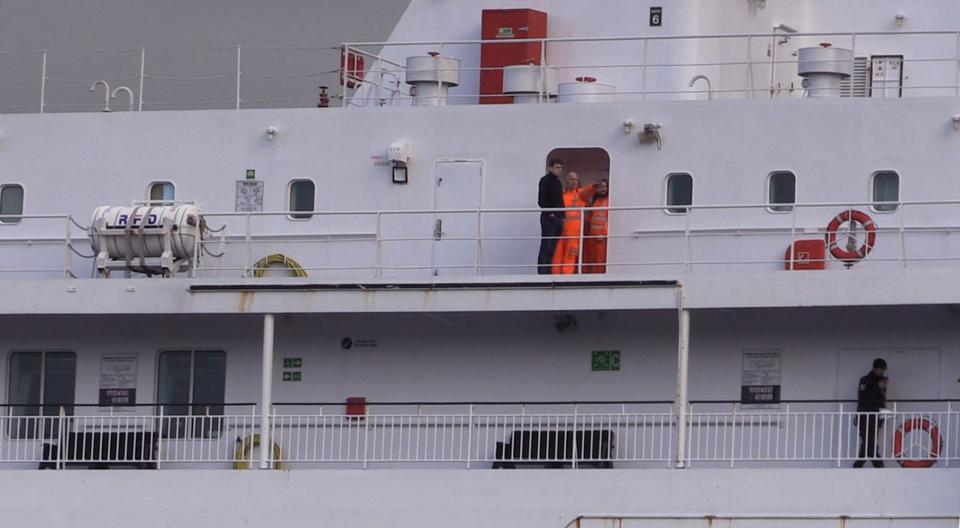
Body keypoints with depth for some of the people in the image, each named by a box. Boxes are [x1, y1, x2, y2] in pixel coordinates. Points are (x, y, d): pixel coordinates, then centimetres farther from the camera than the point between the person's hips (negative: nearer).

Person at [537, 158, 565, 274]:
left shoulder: (558, 182, 19)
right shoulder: (545, 181, -6)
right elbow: (542, 200, -13)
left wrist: (562, 216, 13)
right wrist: (550, 213, -15)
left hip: (558, 219, 8)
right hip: (548, 218, -8)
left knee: (552, 248, 7)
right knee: (546, 246, -9)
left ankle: (548, 271, 9)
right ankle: (542, 272, -10)